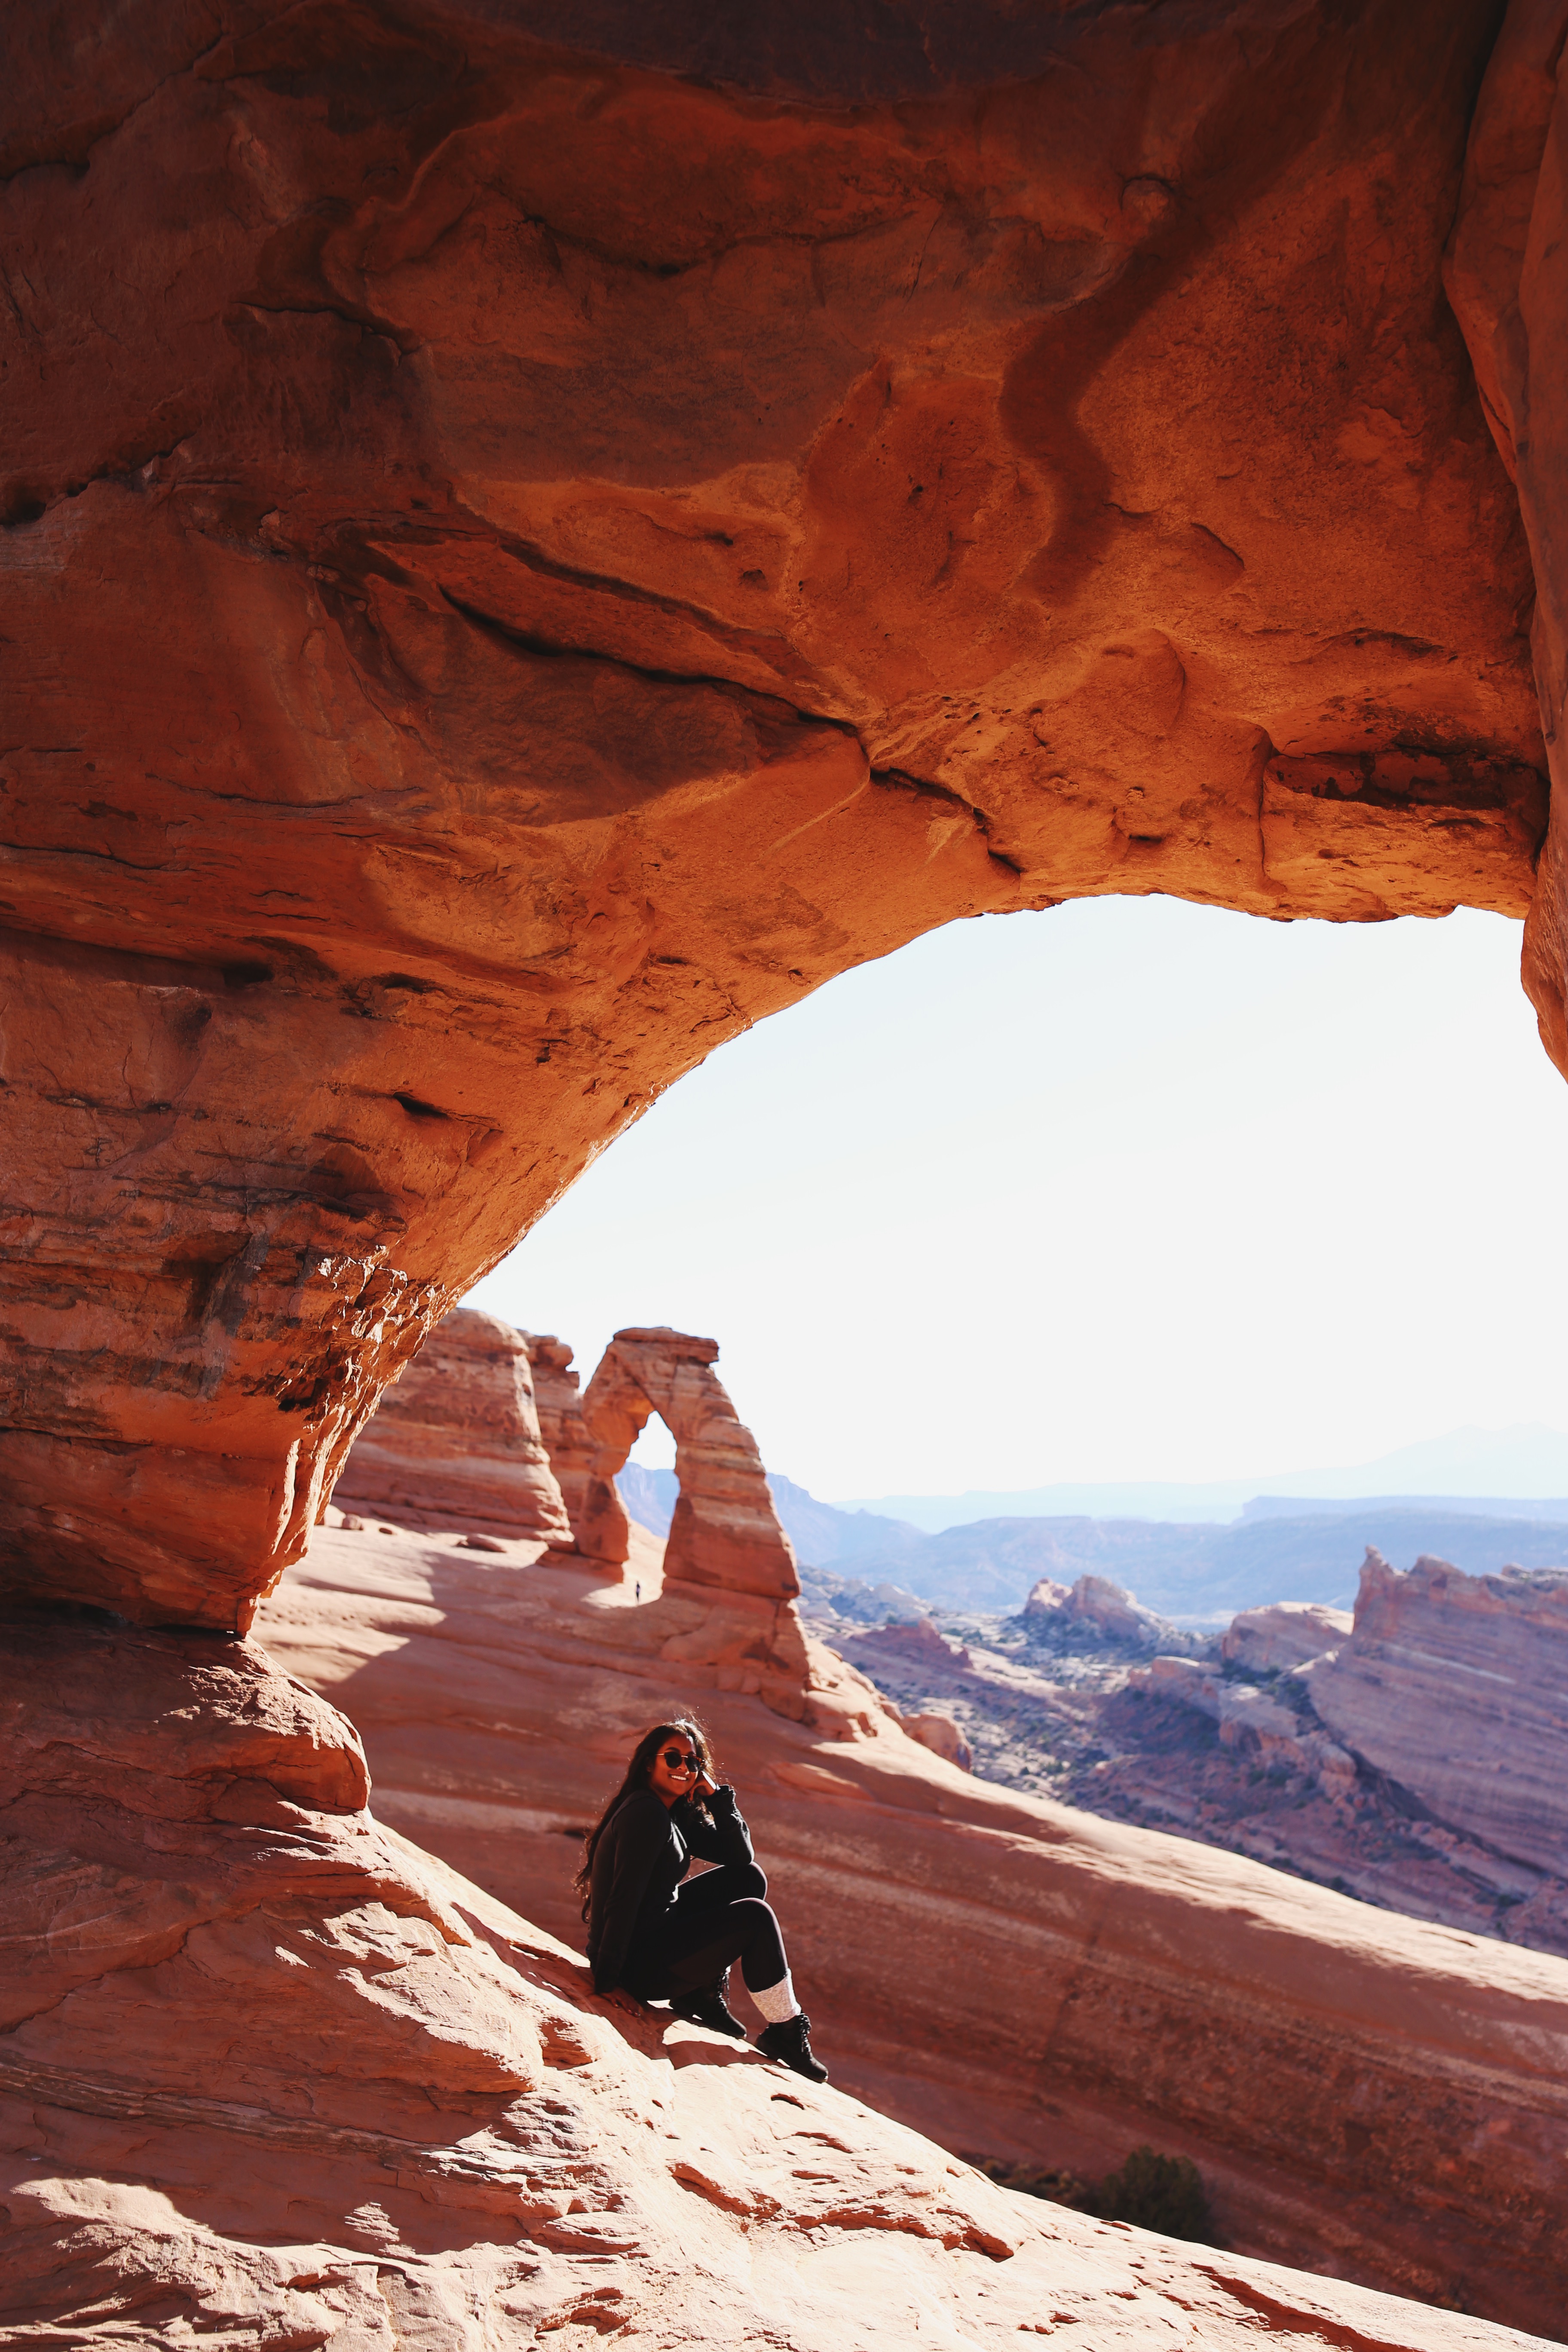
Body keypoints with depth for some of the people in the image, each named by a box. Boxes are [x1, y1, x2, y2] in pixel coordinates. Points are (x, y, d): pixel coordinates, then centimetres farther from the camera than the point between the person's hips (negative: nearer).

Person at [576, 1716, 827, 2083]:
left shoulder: (679, 1815, 9)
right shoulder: (646, 1812, -20)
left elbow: (741, 1855, 5)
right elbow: (623, 1898, -25)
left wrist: (717, 1795, -5)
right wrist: (605, 1981, -27)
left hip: (657, 1932, 10)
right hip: (637, 1963, -10)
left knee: (748, 1879, 10)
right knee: (755, 1917, -10)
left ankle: (704, 1994, 9)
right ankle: (785, 2032, 4)